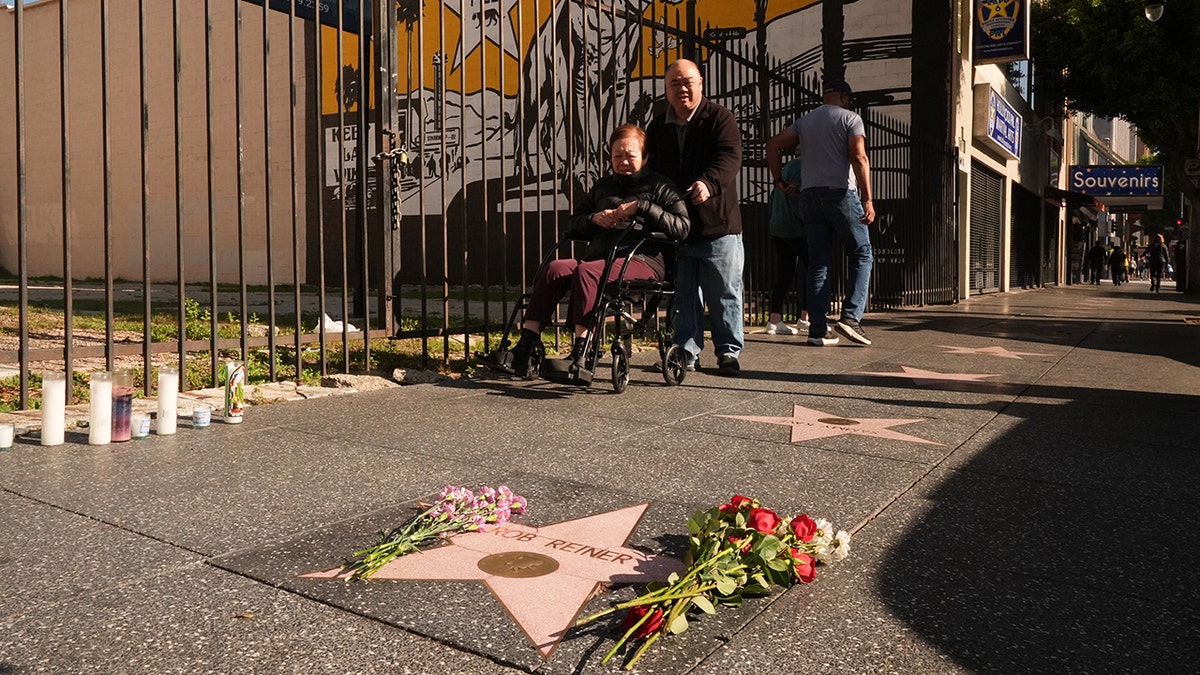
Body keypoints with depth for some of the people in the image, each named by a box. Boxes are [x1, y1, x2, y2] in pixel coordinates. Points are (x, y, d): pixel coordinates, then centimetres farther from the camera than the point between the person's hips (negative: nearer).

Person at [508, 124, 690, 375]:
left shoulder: (659, 186, 11)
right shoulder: (602, 186, 27)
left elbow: (682, 227, -4)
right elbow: (573, 225, 26)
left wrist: (642, 207, -11)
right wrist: (594, 219, 4)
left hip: (642, 260, -5)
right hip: (600, 257, 5)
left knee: (586, 272, -34)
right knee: (554, 269, -24)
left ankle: (579, 354, -36)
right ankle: (527, 343, -30)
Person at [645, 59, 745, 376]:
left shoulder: (720, 118, -2)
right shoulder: (657, 125, 14)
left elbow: (729, 157, -17)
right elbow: (649, 169, 19)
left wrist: (709, 183, -35)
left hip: (717, 223, -4)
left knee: (725, 294, 3)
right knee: (683, 294, 10)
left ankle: (729, 352, 14)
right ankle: (686, 351, 20)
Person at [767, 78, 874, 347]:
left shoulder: (804, 121, 17)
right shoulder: (850, 118, 2)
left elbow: (773, 144, 9)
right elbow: (859, 157, -11)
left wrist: (779, 179, 12)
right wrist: (868, 199, -14)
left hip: (809, 195, 5)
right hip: (841, 193, -5)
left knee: (818, 262, 6)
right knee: (862, 254, 7)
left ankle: (818, 330, 3)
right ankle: (851, 317, -7)